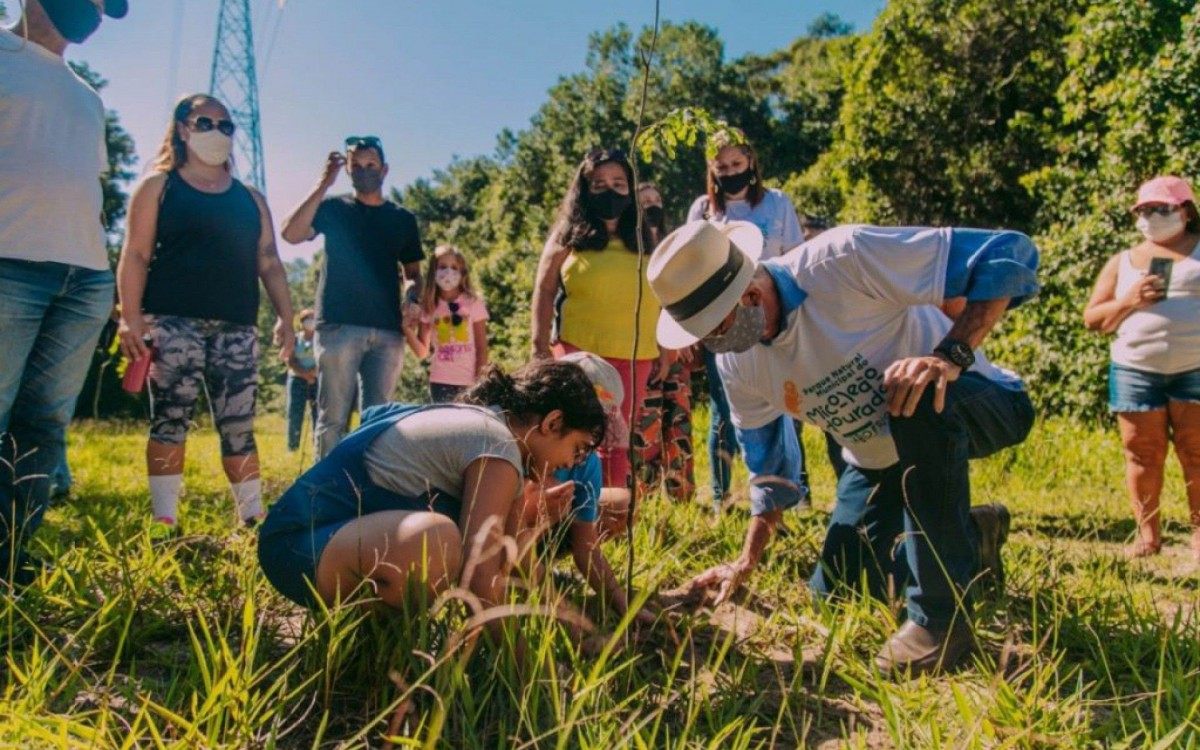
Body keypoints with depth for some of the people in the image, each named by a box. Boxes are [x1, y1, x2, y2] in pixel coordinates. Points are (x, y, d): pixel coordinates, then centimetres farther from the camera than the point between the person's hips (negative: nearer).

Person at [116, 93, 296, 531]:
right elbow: (135, 254, 1)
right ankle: (164, 523, -1)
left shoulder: (251, 199, 19)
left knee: (238, 428, 2)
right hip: (174, 322, -3)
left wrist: (285, 319, 5)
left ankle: (253, 519, 5)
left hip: (237, 327, 3)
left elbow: (269, 262, 15)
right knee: (170, 420, -5)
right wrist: (131, 318, -11)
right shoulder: (158, 187, 9)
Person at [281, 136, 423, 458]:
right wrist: (324, 184, -9)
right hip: (338, 325, -2)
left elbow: (413, 274, 18)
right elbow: (290, 234, -7)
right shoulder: (333, 207, 10)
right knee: (333, 417, -5)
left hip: (387, 330, 2)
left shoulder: (402, 219, 17)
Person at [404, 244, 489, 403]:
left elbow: (482, 348, -2)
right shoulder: (428, 307, 4)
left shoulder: (474, 303, -2)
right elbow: (422, 352, 7)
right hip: (440, 382, 2)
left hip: (469, 382, -2)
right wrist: (409, 330, -10)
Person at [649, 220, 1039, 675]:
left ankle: (943, 614, -24)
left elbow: (1010, 253, -29)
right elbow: (770, 465, 3)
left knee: (918, 407, -40)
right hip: (879, 459, 6)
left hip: (977, 406, -6)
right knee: (835, 591, 5)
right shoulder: (735, 362, -11)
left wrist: (952, 354, -42)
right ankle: (972, 535, 28)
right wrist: (747, 561, -1)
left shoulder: (842, 261, -32)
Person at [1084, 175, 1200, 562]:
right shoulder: (1122, 262, 14)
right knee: (1143, 455, 2)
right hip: (1136, 372, 2)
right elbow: (1092, 318, 10)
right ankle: (1148, 533, 9)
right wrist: (1129, 302, -8)